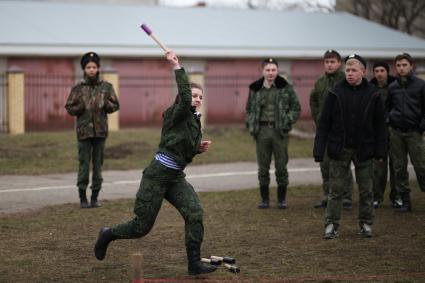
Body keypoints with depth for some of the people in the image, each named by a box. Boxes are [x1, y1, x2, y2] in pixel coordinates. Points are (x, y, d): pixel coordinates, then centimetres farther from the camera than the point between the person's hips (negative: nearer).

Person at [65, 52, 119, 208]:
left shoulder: (106, 87, 5)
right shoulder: (78, 88, 3)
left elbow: (115, 105, 8)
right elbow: (69, 107, 6)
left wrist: (106, 104, -11)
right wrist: (80, 107, -12)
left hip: (100, 130, 1)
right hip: (84, 130, -1)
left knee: (98, 164, 5)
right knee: (84, 164, -2)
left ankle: (95, 197, 14)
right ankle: (83, 198, 6)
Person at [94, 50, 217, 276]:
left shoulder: (194, 121, 13)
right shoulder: (175, 114, -11)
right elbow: (184, 99, -35)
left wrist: (198, 149, 6)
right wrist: (177, 67, -36)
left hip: (176, 178, 7)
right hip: (157, 175, -7)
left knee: (195, 214, -15)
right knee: (142, 226, 1)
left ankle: (194, 263, -9)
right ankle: (108, 235, 29)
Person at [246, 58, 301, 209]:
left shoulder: (285, 88, 0)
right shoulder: (255, 89, 7)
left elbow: (296, 107, 3)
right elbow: (249, 109, 16)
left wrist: (287, 122, -8)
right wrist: (250, 125, 3)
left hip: (279, 131, -2)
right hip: (262, 131, 2)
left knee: (281, 167, 2)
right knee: (263, 167, 5)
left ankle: (281, 199, 12)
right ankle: (264, 199, 13)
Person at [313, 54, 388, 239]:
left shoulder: (372, 95, -1)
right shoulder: (336, 93, -4)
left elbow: (380, 125, 3)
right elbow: (324, 123, -3)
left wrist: (381, 151, -2)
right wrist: (319, 151, -8)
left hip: (364, 149, 1)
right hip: (339, 149, -1)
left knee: (366, 190, 8)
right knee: (335, 190, 2)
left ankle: (366, 224, 20)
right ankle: (331, 225, 9)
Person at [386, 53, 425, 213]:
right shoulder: (392, 87, 9)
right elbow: (387, 108, 20)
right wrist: (388, 122, 4)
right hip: (396, 133, 3)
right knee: (399, 168, 4)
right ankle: (405, 201, 10)